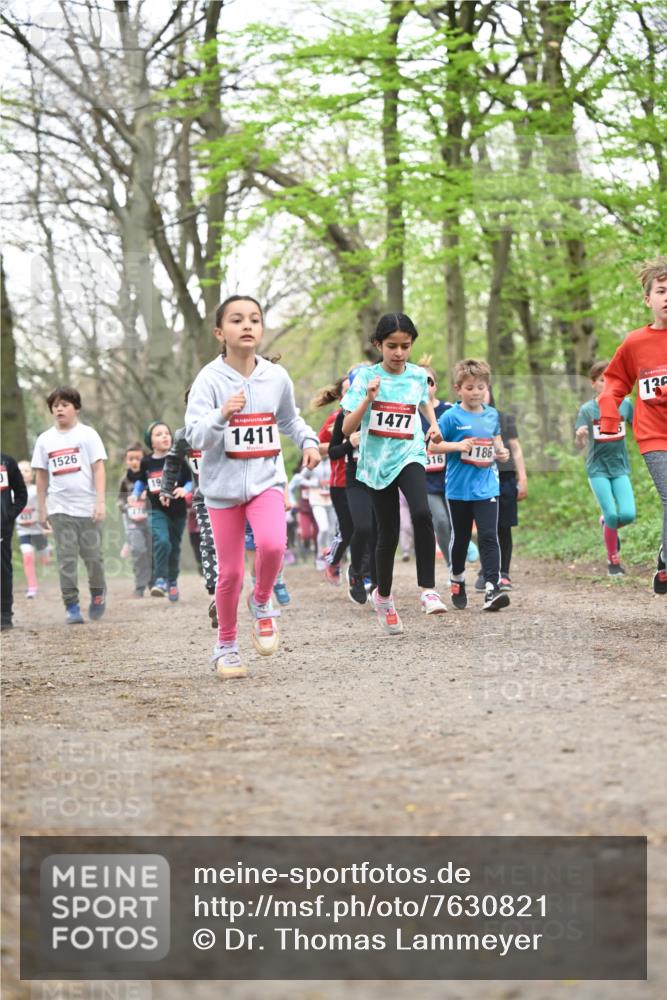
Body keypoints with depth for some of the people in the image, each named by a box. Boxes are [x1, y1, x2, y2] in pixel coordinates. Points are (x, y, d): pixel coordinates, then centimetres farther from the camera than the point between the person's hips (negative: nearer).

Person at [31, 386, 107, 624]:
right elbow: (41, 475, 12)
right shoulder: (45, 439, 8)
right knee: (66, 559, -1)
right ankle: (71, 606, 1)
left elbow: (98, 469, -3)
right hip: (60, 509, 2)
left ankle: (98, 593, 28)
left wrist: (100, 501, -11)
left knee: (93, 555, 3)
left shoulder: (87, 434, 0)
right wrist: (41, 508, 9)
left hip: (87, 506, -2)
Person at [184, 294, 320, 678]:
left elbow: (290, 419, 20)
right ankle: (227, 645, 25)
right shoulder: (210, 379, -10)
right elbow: (196, 437, -17)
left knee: (273, 544, -26)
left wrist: (309, 442, 3)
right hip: (224, 484, -1)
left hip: (266, 479, 2)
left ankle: (262, 603, 5)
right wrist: (223, 415, -35)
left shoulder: (277, 377, 1)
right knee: (230, 572, 4)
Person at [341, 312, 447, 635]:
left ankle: (428, 589, -20)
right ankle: (383, 596, 28)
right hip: (377, 462, -1)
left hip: (409, 455, 1)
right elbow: (347, 429, -9)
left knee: (422, 514, -26)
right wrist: (368, 399, -23)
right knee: (389, 533, 4)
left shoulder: (417, 375, 3)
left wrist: (433, 425, 11)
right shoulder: (366, 377, -5)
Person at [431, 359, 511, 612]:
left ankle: (492, 590, -16)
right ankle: (457, 581, 34)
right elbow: (432, 446, -6)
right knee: (460, 537, 12)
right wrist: (458, 446, -19)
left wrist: (501, 451, 1)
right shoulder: (451, 416, -6)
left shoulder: (492, 415, 6)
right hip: (458, 488, -2)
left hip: (487, 488, 2)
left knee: (489, 536, -10)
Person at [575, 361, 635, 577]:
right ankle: (613, 561, 9)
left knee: (628, 514, -12)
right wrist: (580, 436, -30)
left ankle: (608, 524, 23)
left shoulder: (625, 404, -1)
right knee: (611, 514, -10)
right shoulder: (587, 410, -6)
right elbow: (580, 446, -7)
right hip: (598, 468, -2)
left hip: (620, 467, 2)